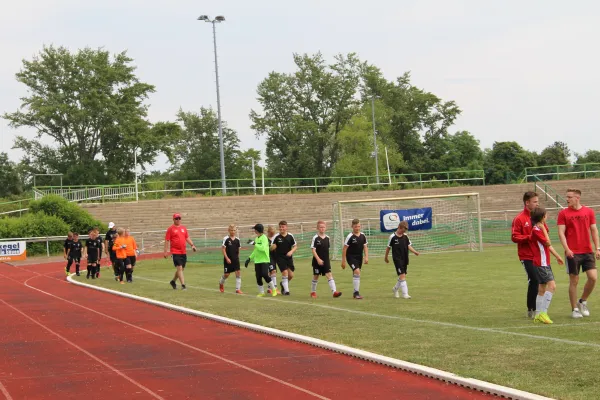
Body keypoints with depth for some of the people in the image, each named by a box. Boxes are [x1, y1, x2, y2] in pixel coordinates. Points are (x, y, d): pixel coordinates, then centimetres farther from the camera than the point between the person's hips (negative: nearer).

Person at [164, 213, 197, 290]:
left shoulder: (183, 228, 13)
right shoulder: (170, 229, -2)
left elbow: (187, 238, 17)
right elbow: (167, 240, -2)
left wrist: (192, 245, 2)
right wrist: (166, 251, -6)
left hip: (183, 252, 6)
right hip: (175, 252, -6)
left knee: (182, 268, 12)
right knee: (179, 268, -11)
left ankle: (173, 281, 32)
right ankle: (183, 285, -12)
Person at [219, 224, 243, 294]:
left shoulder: (237, 240, 3)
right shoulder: (226, 239, -9)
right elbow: (223, 249, -8)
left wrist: (238, 258, 13)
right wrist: (227, 258, -14)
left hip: (236, 259, 3)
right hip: (228, 259, -3)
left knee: (238, 273, -9)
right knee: (226, 274, 6)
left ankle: (238, 289, -4)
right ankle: (221, 283, 38)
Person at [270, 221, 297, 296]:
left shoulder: (290, 236, 0)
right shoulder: (276, 237, -7)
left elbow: (295, 246, 7)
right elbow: (271, 248, -3)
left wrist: (291, 251, -12)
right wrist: (273, 247, -27)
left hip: (288, 257, 3)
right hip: (280, 258, -3)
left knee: (291, 275, 1)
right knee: (285, 272, -15)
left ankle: (283, 284, 31)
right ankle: (286, 290, -3)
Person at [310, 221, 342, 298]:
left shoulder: (327, 238, 7)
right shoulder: (315, 238, -8)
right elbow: (313, 250, -12)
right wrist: (318, 259, -20)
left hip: (326, 260, 3)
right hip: (317, 261, -3)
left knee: (329, 275, -8)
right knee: (316, 276, 8)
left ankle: (334, 291, -16)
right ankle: (313, 292, 25)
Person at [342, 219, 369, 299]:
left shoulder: (362, 236, 3)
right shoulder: (350, 237, -13)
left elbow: (365, 247, 8)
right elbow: (344, 249, -9)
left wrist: (366, 257, -5)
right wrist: (343, 261, -9)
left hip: (359, 257, 6)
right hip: (351, 257, -6)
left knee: (355, 274, 13)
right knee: (357, 272, -20)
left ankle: (355, 293, 23)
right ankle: (356, 292, -16)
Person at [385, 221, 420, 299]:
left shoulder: (405, 236, 6)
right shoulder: (393, 237, -9)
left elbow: (409, 246, 4)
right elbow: (388, 247, 1)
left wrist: (414, 252, -14)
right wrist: (386, 258, 8)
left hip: (405, 259, 6)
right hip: (397, 259, -6)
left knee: (403, 276, 12)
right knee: (402, 276, -13)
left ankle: (395, 289, 36)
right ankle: (405, 294, -12)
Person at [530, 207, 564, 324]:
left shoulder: (540, 229, 16)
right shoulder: (536, 230, -16)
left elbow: (548, 245, 24)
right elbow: (548, 243, -17)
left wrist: (557, 256, 29)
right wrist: (543, 228, -12)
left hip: (545, 263, 11)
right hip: (541, 263, -11)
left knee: (542, 290, 12)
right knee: (552, 286, -18)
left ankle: (538, 315, 15)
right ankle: (543, 312, -21)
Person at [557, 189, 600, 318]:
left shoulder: (589, 212, 6)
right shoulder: (563, 213, 0)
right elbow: (561, 233, -4)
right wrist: (567, 249, -17)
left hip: (588, 252, 2)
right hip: (572, 253, -2)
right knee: (574, 281, 1)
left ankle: (583, 301, 16)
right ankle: (575, 309, 12)